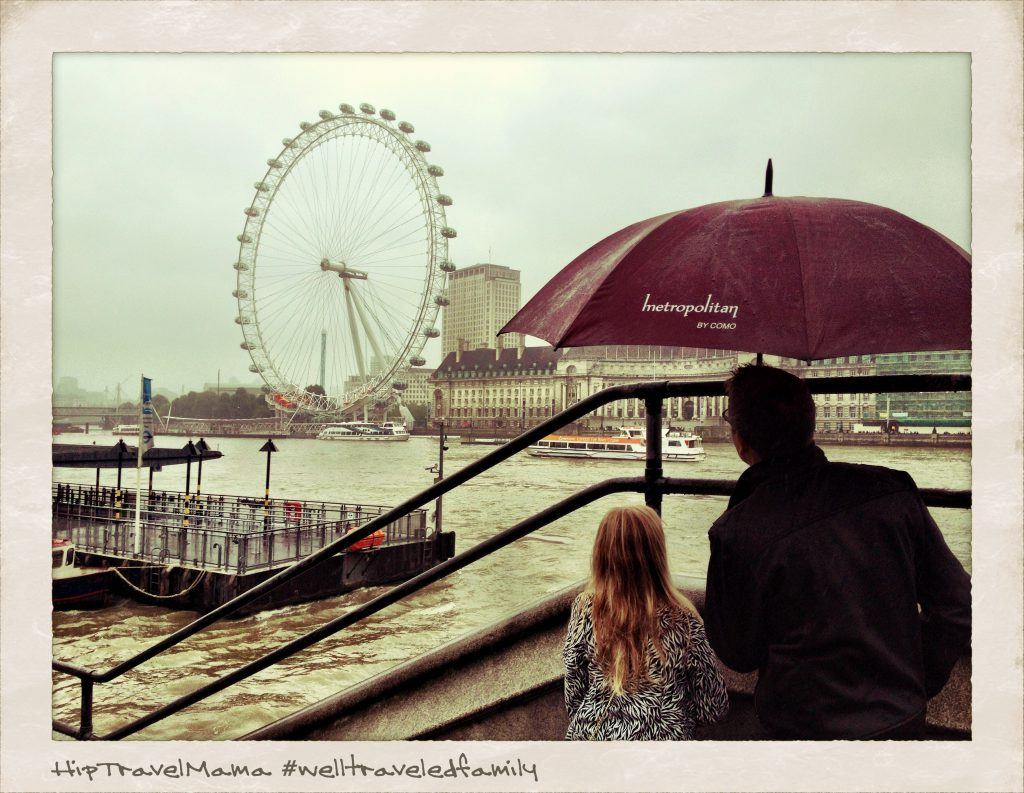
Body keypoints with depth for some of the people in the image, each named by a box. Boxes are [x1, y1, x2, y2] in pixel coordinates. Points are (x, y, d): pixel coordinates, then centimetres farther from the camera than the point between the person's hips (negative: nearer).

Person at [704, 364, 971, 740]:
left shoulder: (737, 533, -21)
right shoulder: (893, 489, -11)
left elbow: (739, 655, -8)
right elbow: (958, 606, -4)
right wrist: (914, 688, 8)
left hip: (807, 726, -4)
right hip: (905, 721, 4)